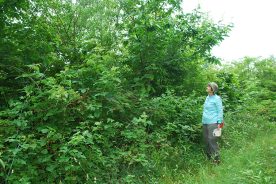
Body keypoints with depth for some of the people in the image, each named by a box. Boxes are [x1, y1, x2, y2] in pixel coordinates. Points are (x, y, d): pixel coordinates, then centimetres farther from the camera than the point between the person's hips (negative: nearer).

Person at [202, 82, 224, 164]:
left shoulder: (217, 98, -8)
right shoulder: (207, 97, 14)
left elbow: (220, 111, -7)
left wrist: (219, 123, -12)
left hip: (213, 123, -8)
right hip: (205, 122, 8)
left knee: (212, 140, -8)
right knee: (206, 140, 11)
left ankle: (216, 159, 2)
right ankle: (209, 157, 23)